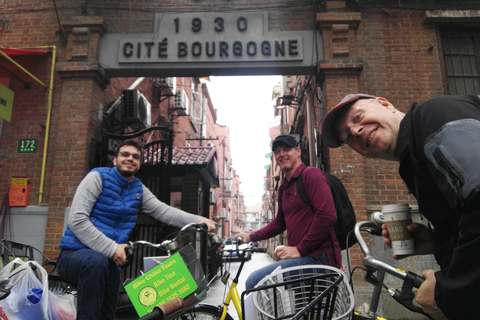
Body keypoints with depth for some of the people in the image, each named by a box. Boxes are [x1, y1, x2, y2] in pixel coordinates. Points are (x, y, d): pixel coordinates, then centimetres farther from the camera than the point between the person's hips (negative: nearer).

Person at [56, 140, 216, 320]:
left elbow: (163, 211, -3)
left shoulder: (138, 189, 8)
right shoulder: (98, 177, -9)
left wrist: (197, 220, -18)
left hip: (109, 260, 6)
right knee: (97, 260, -38)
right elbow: (77, 220, -18)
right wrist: (111, 248, -24)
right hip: (75, 255, -6)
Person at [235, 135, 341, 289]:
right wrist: (251, 237, 23)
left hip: (318, 256, -9)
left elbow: (327, 215, -20)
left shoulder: (311, 174, -8)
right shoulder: (284, 186, 20)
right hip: (302, 256, 9)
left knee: (254, 281, -20)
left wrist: (300, 249, -17)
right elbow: (279, 223, 30)